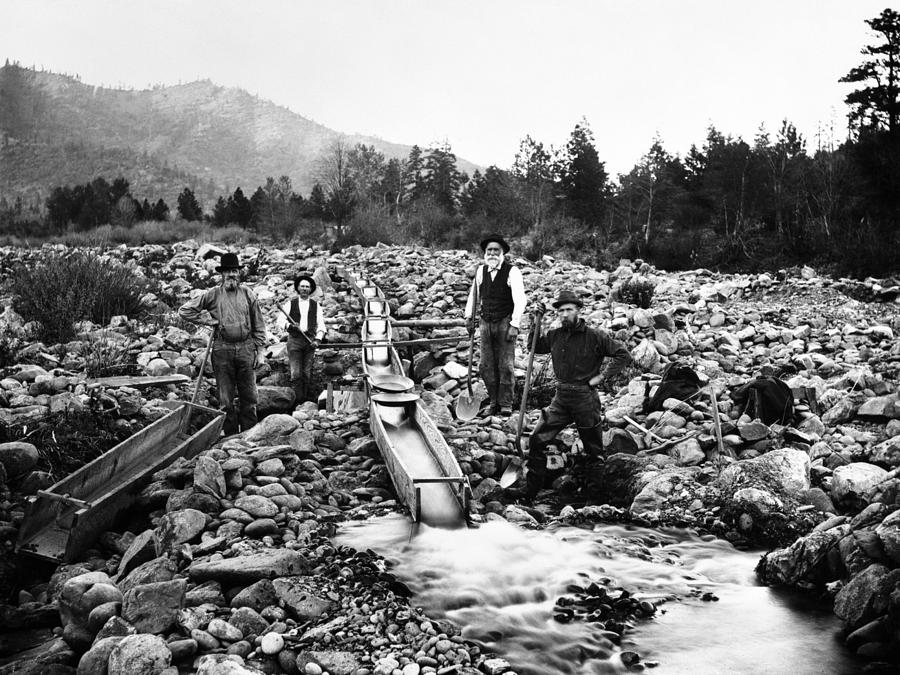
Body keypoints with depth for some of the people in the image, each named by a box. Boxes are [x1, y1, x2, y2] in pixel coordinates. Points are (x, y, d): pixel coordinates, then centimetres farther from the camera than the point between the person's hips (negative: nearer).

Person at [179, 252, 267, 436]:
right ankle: (230, 436, 15)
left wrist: (261, 350, 2)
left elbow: (258, 324, 8)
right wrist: (208, 320, -3)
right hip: (222, 350, -1)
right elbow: (184, 311, 4)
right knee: (226, 398, 5)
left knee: (249, 396, 5)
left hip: (246, 349, 1)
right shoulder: (212, 295, 2)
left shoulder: (248, 294, 6)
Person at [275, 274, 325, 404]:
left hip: (310, 341, 2)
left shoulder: (315, 305, 11)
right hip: (294, 340, -2)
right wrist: (289, 325, -17)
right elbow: (279, 321, 3)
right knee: (296, 373, -10)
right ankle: (297, 400, -9)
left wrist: (318, 339, -5)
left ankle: (305, 399, 8)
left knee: (307, 373, 1)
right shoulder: (290, 303, 7)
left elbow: (321, 325, 10)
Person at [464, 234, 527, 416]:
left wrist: (514, 325, -21)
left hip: (505, 323, -4)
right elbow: (474, 294, 21)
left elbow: (520, 299, -15)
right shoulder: (480, 271, 6)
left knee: (506, 365, -4)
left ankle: (506, 404, 6)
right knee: (486, 366, 5)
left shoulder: (512, 271, -9)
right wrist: (469, 316, 17)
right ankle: (494, 401, 17)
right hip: (486, 323, 5)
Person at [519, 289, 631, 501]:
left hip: (585, 398, -4)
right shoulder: (554, 336, 4)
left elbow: (623, 355, -8)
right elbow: (535, 348, 21)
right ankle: (531, 492, 7)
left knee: (594, 449, 11)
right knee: (537, 440, -3)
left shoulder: (595, 336, -11)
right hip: (561, 398, 4)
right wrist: (536, 324, 5)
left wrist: (602, 377, -13)